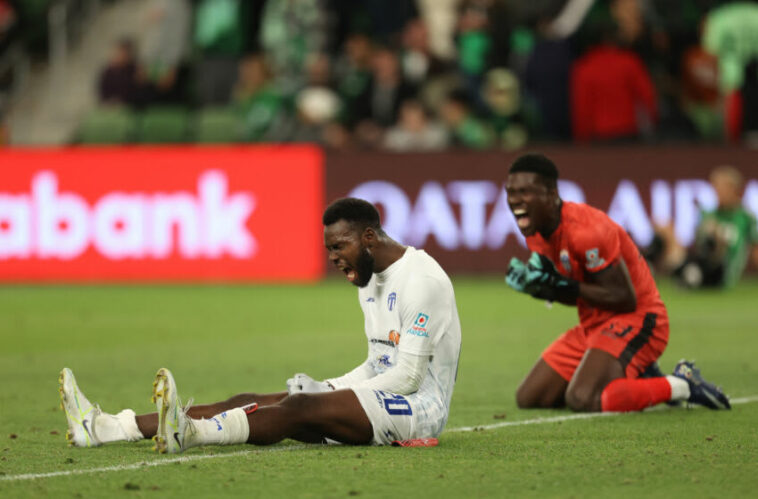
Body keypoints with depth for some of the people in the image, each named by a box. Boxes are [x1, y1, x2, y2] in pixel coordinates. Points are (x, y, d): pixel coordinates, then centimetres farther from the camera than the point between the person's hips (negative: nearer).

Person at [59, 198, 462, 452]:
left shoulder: (420, 279, -15)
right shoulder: (372, 280, 17)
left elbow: (409, 375, -20)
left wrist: (327, 393, -16)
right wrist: (328, 388, 3)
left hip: (419, 406, -8)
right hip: (381, 395, 8)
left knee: (299, 409, -32)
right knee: (252, 402, -7)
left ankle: (188, 432, -57)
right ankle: (103, 428, -18)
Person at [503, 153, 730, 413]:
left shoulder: (585, 231, -25)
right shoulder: (535, 232, 3)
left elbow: (625, 299, -23)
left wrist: (564, 286, -26)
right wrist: (535, 286, -9)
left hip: (635, 321, -10)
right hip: (593, 324, 10)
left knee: (582, 399, -31)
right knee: (528, 398, 7)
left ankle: (681, 385, -12)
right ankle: (635, 378, 14)